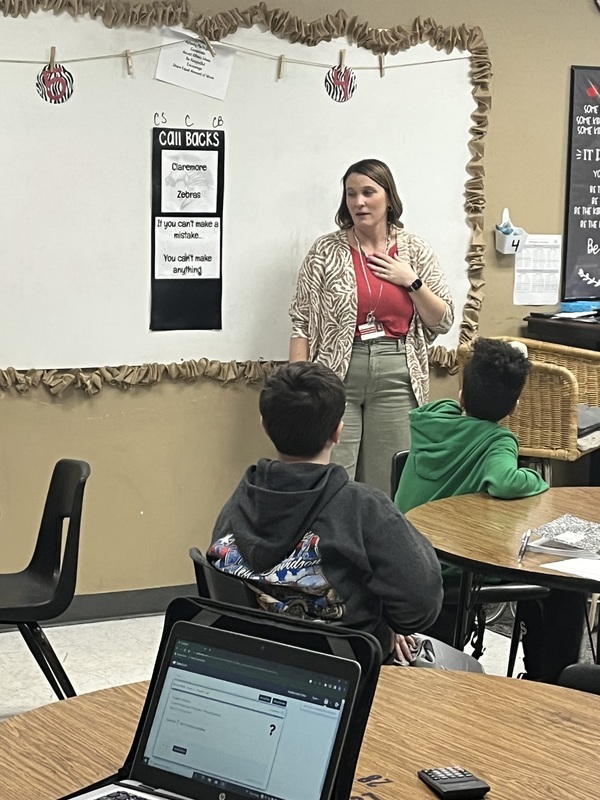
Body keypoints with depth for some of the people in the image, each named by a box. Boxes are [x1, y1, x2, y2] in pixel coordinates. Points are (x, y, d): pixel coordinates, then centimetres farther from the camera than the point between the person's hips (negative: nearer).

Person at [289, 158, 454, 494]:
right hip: (337, 377, -2)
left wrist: (411, 281, -6)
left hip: (396, 378, 2)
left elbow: (443, 320, 8)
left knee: (386, 486, 6)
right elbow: (302, 321, 0)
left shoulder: (416, 251, 6)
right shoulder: (326, 251, 1)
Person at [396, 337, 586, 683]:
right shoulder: (497, 441, -21)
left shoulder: (430, 416, -3)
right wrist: (536, 480, -22)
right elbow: (503, 482, -40)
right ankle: (552, 682, 16)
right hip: (452, 573, -7)